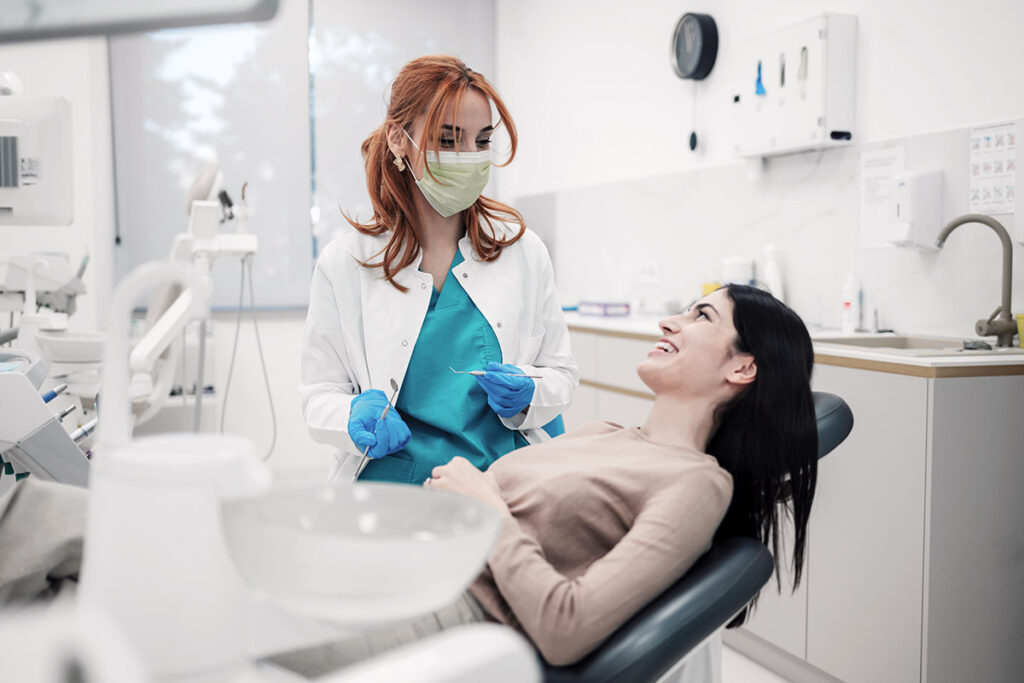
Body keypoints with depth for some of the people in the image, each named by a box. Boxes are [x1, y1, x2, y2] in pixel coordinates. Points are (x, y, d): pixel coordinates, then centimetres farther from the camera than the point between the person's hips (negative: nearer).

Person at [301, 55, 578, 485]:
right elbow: (319, 394, 8)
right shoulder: (344, 264, 4)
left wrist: (526, 394, -6)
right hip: (392, 485, 0)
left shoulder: (522, 251, 9)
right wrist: (358, 415, -15)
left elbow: (561, 372, 17)